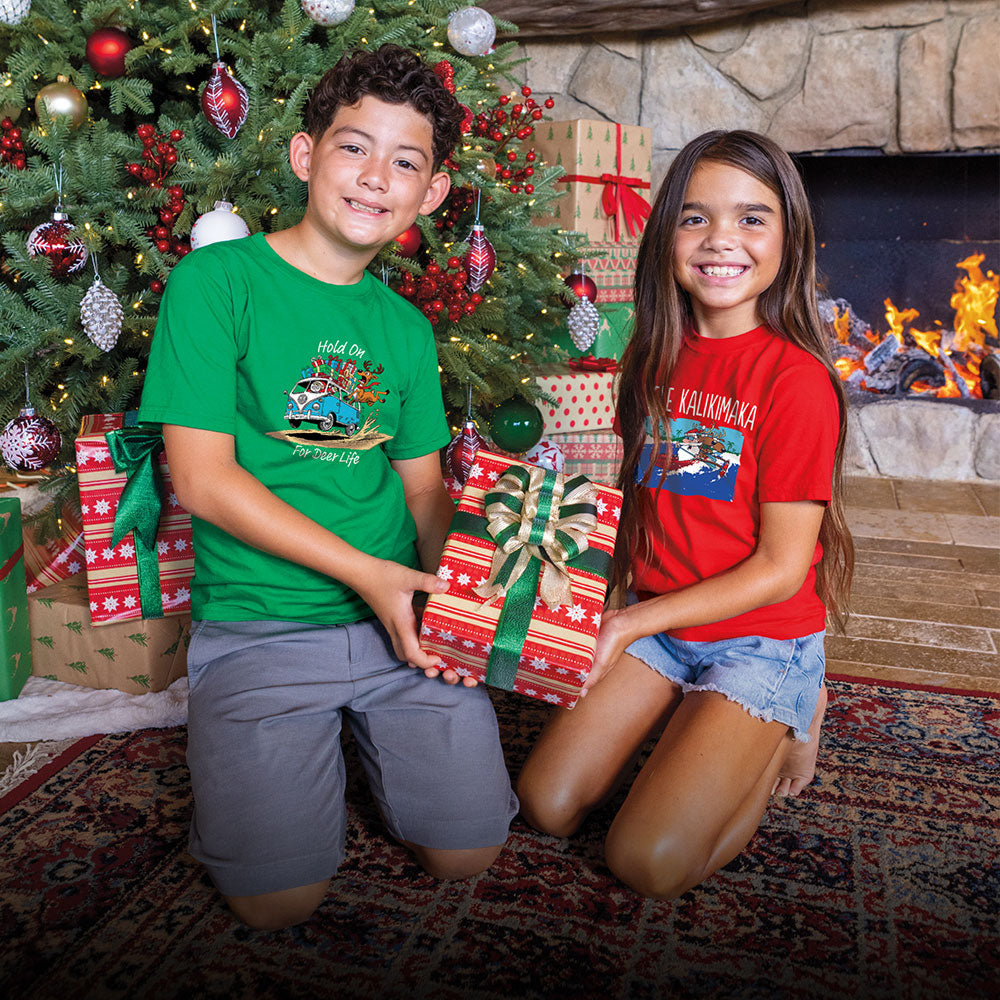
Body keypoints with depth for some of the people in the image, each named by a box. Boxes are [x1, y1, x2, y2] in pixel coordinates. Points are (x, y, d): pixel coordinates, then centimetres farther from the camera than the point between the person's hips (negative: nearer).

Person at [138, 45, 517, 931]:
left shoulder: (405, 326, 11)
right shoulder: (215, 282, -5)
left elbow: (423, 486, 12)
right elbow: (202, 478, -11)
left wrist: (452, 581, -9)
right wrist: (365, 572, -17)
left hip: (398, 620, 4)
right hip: (258, 625, -3)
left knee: (468, 853, -2)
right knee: (280, 899, -11)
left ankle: (364, 734, 24)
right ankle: (256, 757, 18)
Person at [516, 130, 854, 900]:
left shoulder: (796, 380, -17)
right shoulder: (656, 358, 2)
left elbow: (781, 568, -17)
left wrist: (634, 621, -16)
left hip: (761, 640, -5)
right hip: (652, 621, 5)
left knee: (649, 862, -14)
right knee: (546, 807, -3)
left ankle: (786, 728, 10)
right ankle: (690, 724, 19)